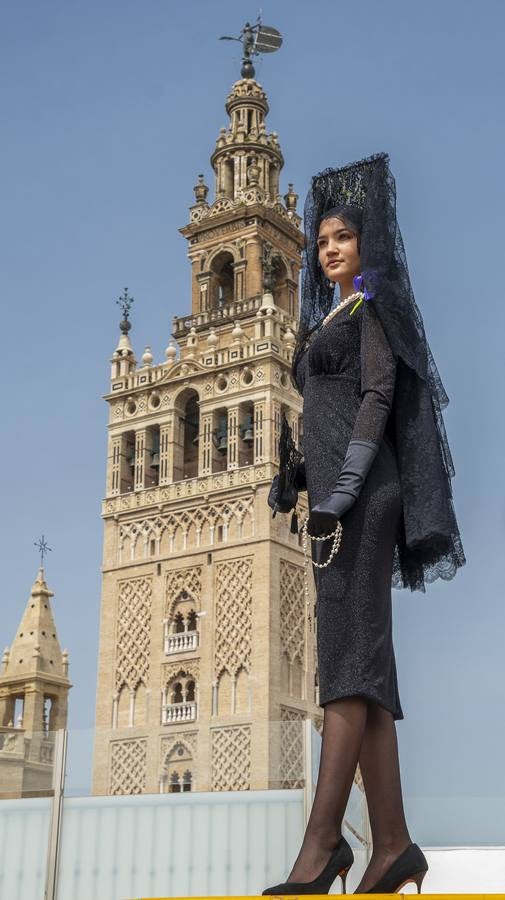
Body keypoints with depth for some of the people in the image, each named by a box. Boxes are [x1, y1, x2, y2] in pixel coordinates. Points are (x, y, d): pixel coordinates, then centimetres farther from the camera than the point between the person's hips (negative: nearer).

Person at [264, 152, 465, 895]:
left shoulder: (375, 305, 4)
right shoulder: (327, 323, 28)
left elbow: (378, 396, -10)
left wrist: (343, 485, -20)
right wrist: (294, 474, 11)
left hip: (361, 489, -9)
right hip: (334, 491, 9)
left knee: (349, 648, -18)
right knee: (362, 658, 1)